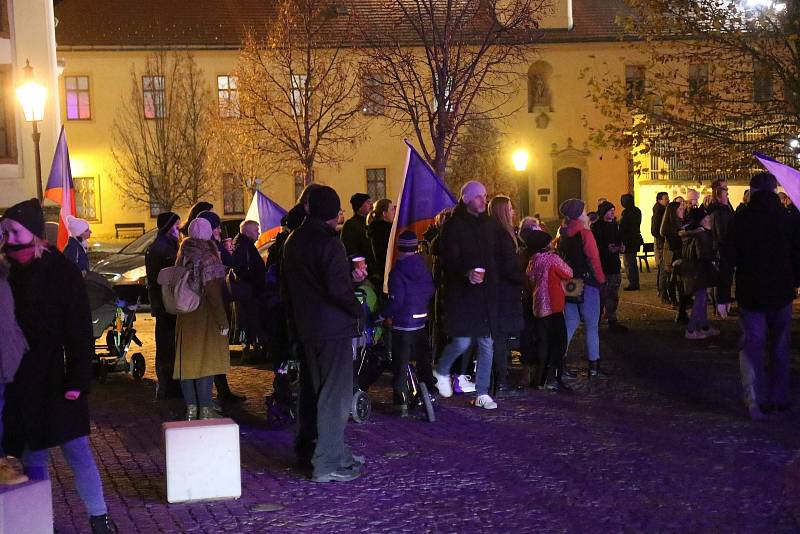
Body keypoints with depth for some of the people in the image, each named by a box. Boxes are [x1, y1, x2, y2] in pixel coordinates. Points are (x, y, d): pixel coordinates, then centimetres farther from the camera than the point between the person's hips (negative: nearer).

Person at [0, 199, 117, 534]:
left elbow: (80, 331, -7)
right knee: (32, 457, 9)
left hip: (55, 378, -4)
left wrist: (78, 380, -14)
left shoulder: (62, 272, -6)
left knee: (77, 450, -2)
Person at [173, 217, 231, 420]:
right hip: (205, 317, -7)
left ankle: (191, 408, 17)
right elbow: (213, 292, -18)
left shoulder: (183, 257, 6)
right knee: (206, 361, -3)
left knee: (188, 361, 11)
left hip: (186, 316, 7)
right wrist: (222, 321, -15)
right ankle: (205, 411, -3)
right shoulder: (207, 258, -15)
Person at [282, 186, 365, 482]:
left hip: (306, 327, 9)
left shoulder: (293, 241, 10)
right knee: (334, 394, -3)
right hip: (333, 327, -9)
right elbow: (337, 288, -24)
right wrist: (358, 308, -9)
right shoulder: (328, 242, -17)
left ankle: (308, 449, 30)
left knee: (312, 390, 19)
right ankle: (328, 463, -1)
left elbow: (287, 283, 17)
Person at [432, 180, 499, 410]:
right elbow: (449, 260, -13)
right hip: (462, 293, -6)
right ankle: (441, 371, 22)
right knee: (462, 341, -9)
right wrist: (467, 273, -29)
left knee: (486, 343, 5)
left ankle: (482, 393, 13)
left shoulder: (487, 224, 13)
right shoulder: (454, 225, -6)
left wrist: (493, 282, 12)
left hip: (486, 293, 6)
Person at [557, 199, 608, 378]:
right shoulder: (584, 233, -14)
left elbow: (560, 257, 9)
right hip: (586, 283, -6)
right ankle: (594, 367, 8)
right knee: (591, 326, 3)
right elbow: (594, 259, -15)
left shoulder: (562, 234, 6)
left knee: (570, 323, 14)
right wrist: (601, 279, -4)